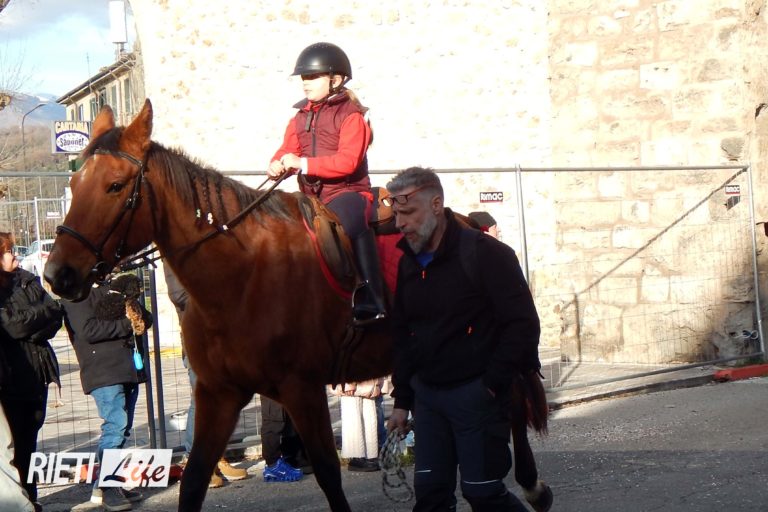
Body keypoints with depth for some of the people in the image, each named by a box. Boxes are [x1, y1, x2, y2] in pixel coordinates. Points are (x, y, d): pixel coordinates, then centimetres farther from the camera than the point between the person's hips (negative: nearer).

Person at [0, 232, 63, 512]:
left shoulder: (27, 281, 11)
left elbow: (56, 312, 3)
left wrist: (31, 324, -11)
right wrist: (42, 313, -7)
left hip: (37, 372, 5)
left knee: (29, 439, 13)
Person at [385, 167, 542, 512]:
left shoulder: (485, 254, -13)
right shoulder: (408, 263, 8)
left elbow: (523, 325, -15)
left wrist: (491, 385, -16)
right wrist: (402, 401, 13)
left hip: (475, 393, -6)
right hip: (427, 394, 6)